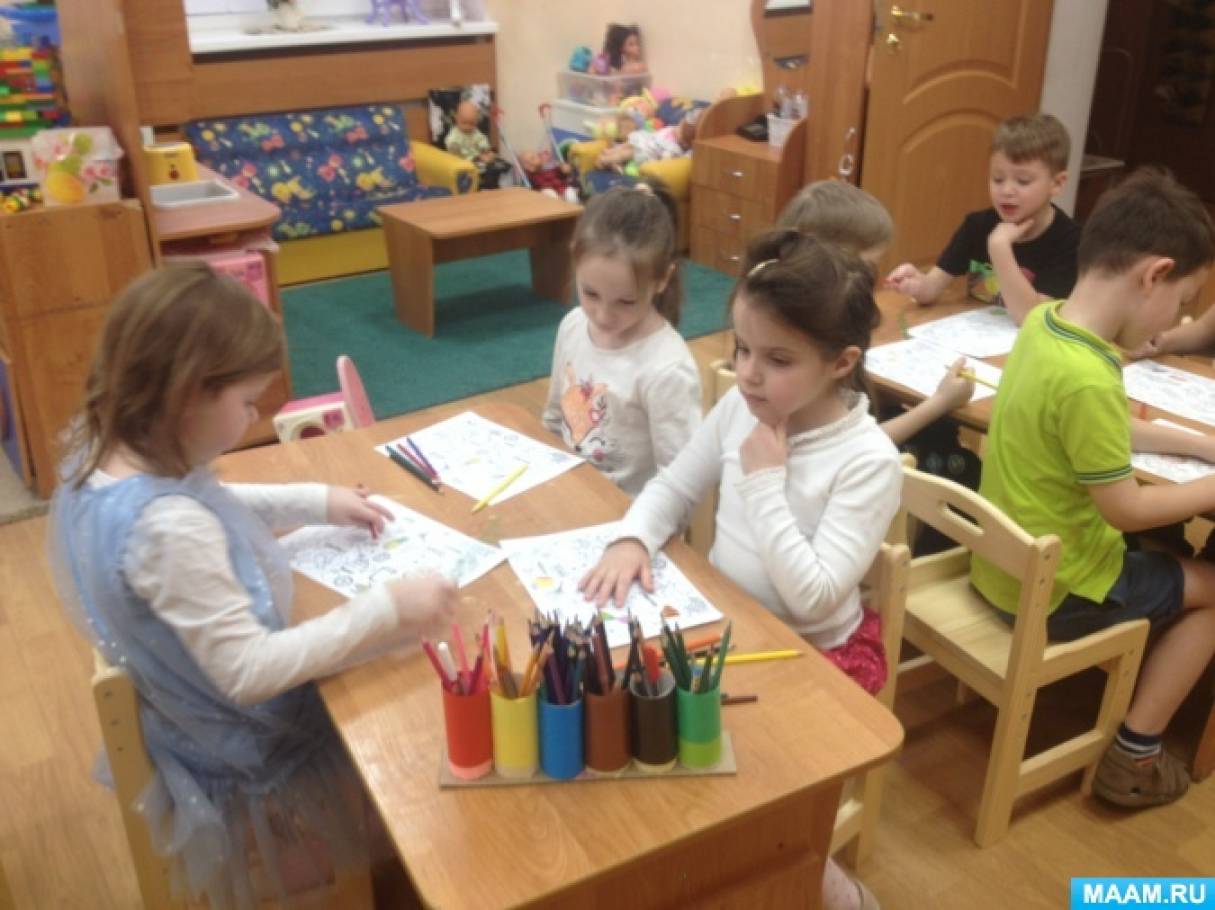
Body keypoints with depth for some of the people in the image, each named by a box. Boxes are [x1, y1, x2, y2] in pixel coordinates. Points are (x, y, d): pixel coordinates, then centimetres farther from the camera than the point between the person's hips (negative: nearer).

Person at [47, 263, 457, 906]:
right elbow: (250, 672, -33)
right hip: (250, 756, -9)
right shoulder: (167, 529, -39)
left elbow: (212, 503, 10)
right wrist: (385, 609, -31)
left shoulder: (104, 450, -9)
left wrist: (317, 502, 4)